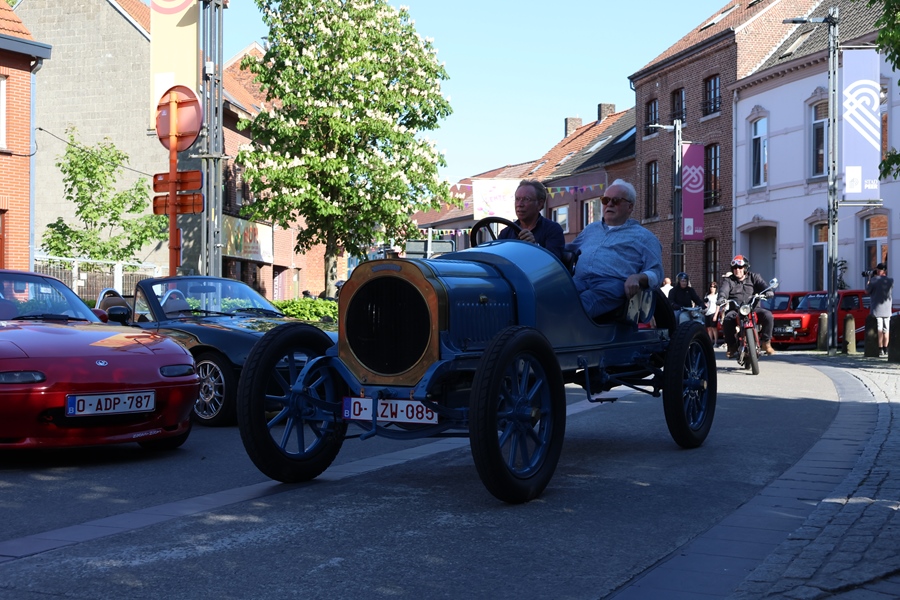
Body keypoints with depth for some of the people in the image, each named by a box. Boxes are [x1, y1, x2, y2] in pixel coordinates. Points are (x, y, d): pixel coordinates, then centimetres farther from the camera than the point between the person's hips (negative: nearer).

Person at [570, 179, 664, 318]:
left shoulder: (643, 236, 22)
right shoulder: (590, 229, 38)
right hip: (579, 280, 3)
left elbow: (655, 273, 11)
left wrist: (637, 278, -11)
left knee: (583, 304, -40)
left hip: (614, 283, -3)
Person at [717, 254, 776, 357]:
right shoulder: (728, 280, 13)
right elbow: (723, 290, -6)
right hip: (735, 309, -1)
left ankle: (765, 342, -12)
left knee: (768, 315, -26)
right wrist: (721, 298, -30)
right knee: (726, 320, -32)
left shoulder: (754, 277, 15)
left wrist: (768, 291, -27)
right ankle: (732, 345, -16)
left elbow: (763, 285, -3)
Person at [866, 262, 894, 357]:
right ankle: (885, 350, 11)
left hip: (877, 310, -4)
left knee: (879, 330, -3)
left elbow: (867, 291, -2)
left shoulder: (874, 280, -11)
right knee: (886, 330, 9)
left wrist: (867, 284, 17)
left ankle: (880, 350, -6)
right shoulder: (890, 281, 2)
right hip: (887, 310, 4)